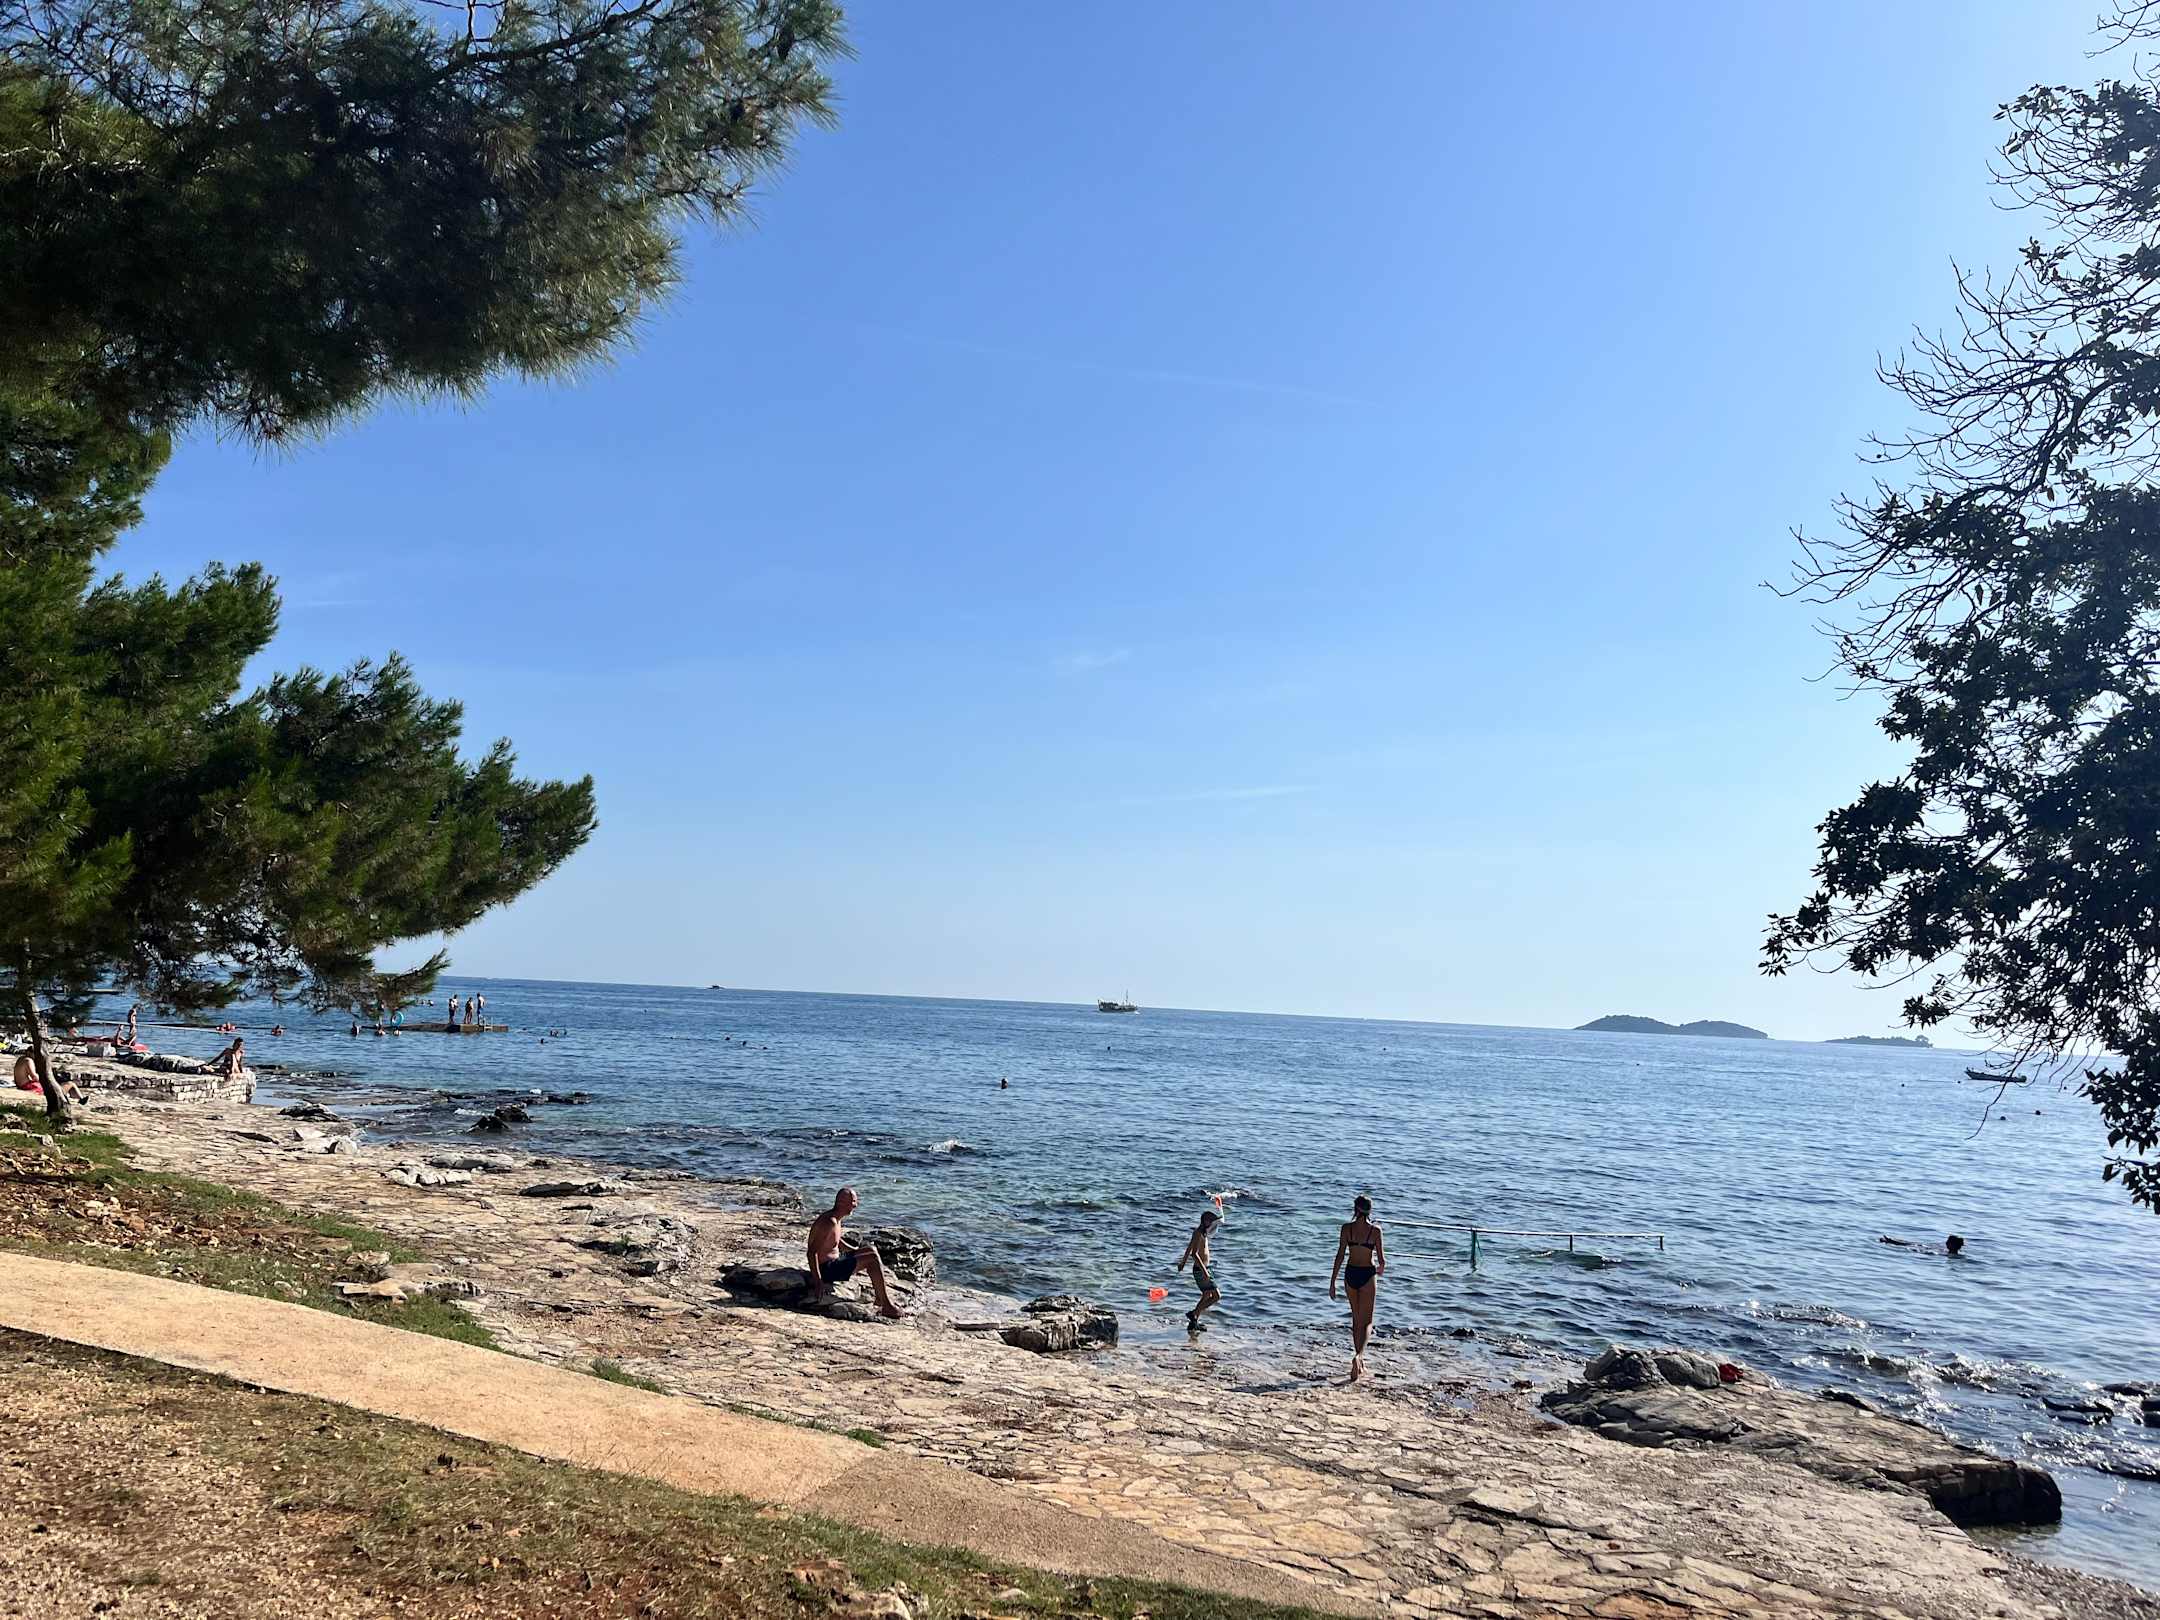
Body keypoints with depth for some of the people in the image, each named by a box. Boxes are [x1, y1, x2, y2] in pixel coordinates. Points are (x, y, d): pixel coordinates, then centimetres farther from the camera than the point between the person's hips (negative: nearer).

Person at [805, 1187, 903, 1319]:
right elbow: (812, 1252, -28)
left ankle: (881, 1297, 18)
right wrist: (817, 1282, -28)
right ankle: (886, 1305, -9)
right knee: (873, 1258, -16)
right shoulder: (830, 1222, -25)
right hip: (826, 1269, -11)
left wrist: (856, 1251, 21)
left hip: (834, 1260, 11)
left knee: (872, 1251, 16)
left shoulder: (836, 1219, 7)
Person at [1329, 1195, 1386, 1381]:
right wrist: (1380, 1269, 19)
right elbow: (1381, 1260, -5)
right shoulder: (1375, 1231, -9)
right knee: (1366, 1322, 4)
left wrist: (1332, 1282, -1)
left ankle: (1360, 1363, 24)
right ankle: (1358, 1356, -20)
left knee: (1356, 1319, 18)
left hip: (1351, 1274, 3)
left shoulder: (1346, 1228, -4)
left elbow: (1340, 1256, -6)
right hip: (1367, 1275, -3)